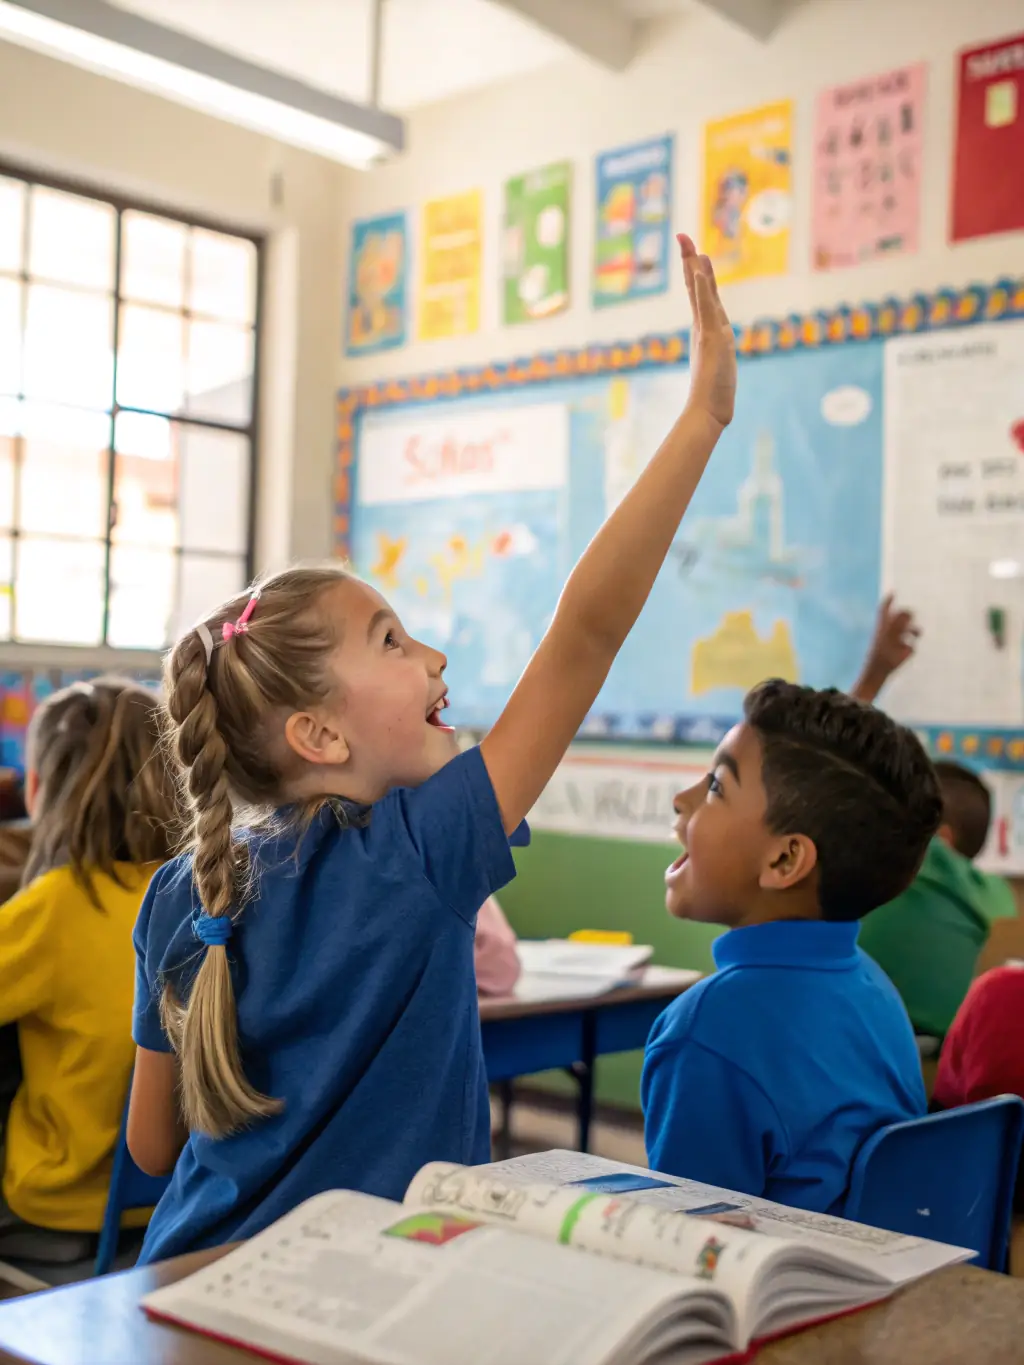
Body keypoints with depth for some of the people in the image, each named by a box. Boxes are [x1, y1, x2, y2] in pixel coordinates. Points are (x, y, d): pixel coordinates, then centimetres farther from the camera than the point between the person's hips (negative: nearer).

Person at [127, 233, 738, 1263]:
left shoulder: (182, 897, -6)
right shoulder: (419, 857, -22)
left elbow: (152, 1142, 3)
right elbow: (589, 629, -25)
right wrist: (703, 414, -23)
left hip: (193, 1284, 6)